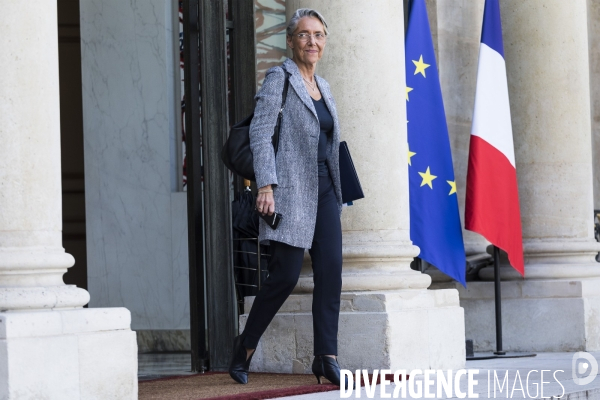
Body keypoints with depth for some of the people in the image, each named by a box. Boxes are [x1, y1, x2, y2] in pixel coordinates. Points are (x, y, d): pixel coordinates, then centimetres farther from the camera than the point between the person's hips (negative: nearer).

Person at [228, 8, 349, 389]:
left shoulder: (323, 86, 18)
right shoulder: (279, 78, -3)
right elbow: (260, 133, -11)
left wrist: (337, 191, 19)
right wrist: (266, 185, -20)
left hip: (324, 189, 7)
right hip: (291, 189, -7)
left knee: (331, 270, -4)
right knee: (286, 274, -8)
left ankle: (327, 357, -4)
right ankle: (246, 346, 10)